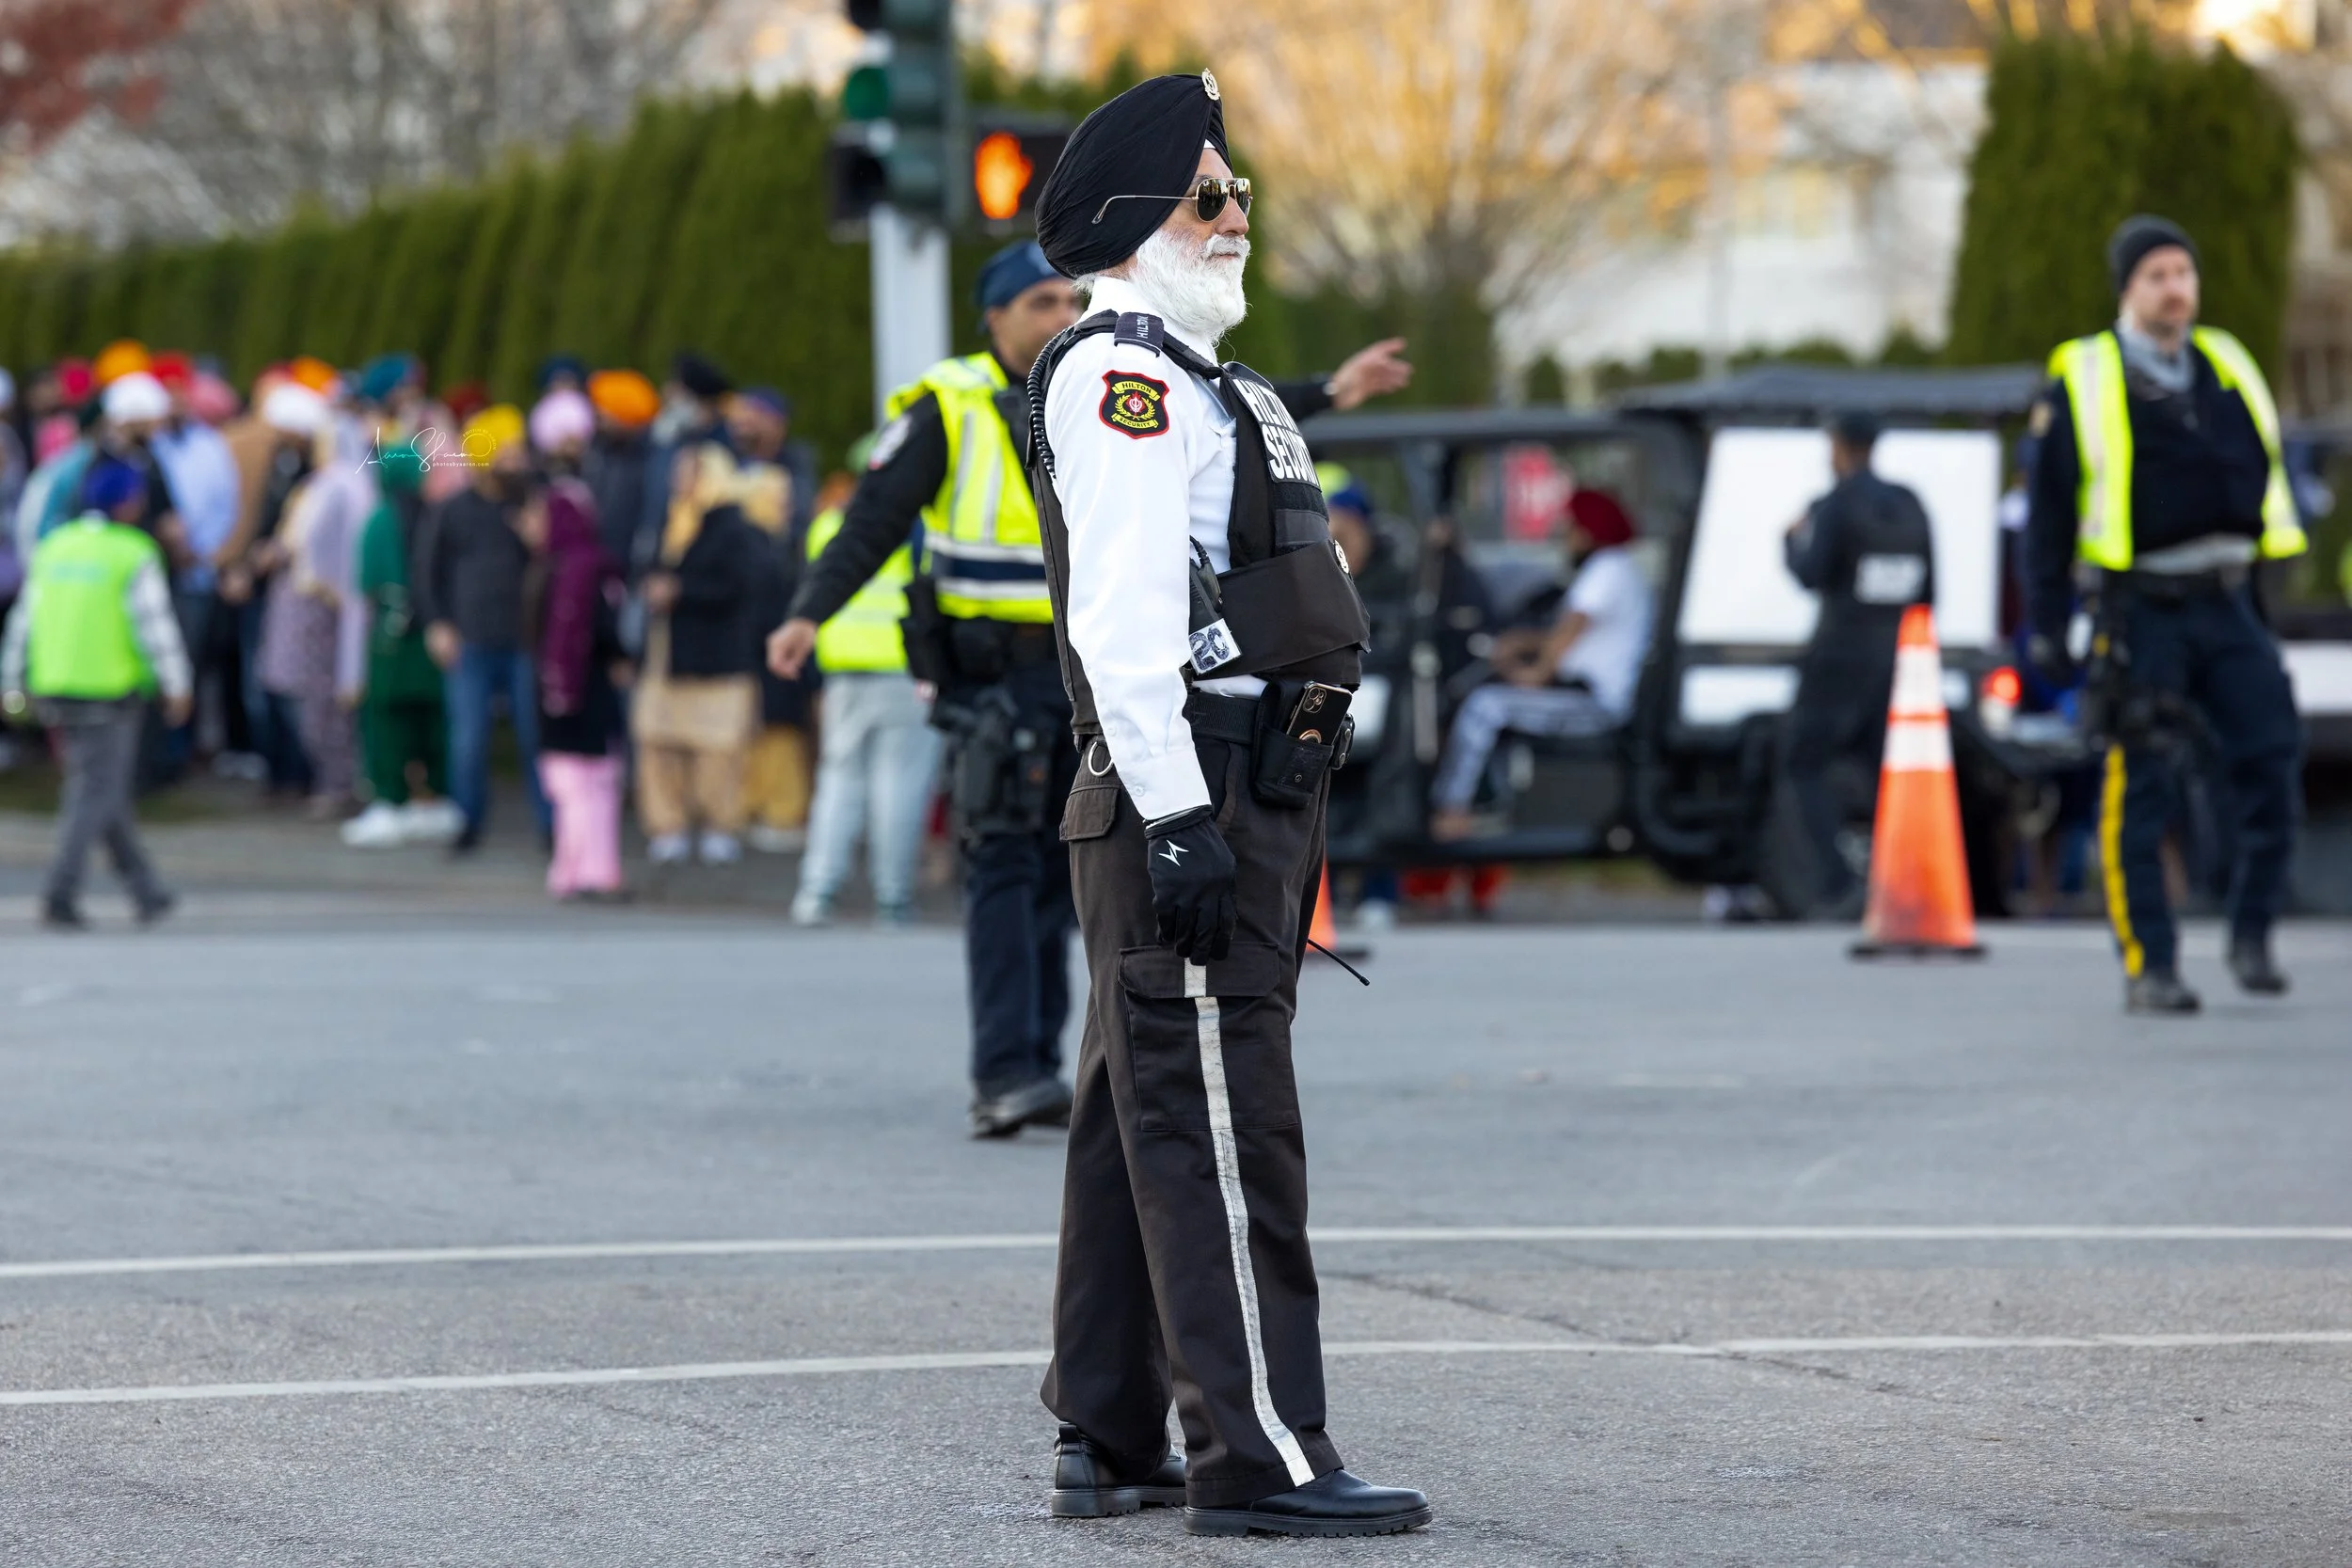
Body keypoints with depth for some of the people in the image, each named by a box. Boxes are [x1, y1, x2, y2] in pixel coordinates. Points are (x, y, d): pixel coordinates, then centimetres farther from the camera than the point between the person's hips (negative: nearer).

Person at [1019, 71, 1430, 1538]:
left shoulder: (1197, 383, 23)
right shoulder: (1123, 376, -10)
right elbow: (1122, 617, -19)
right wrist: (1176, 817, -25)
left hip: (1241, 800, 11)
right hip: (1186, 806, -11)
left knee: (1146, 1123, 12)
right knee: (1222, 1131, -10)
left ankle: (1111, 1443, 17)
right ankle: (1259, 1456, -11)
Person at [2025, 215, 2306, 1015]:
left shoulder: (2225, 367, 13)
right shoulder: (2081, 385, -1)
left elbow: (2259, 471, 21)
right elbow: (2048, 514, 1)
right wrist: (2047, 626, -3)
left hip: (2226, 609, 4)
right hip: (2141, 612, -4)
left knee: (2272, 761, -6)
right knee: (2139, 791, -4)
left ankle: (2252, 937, 8)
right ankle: (2149, 965, 2)